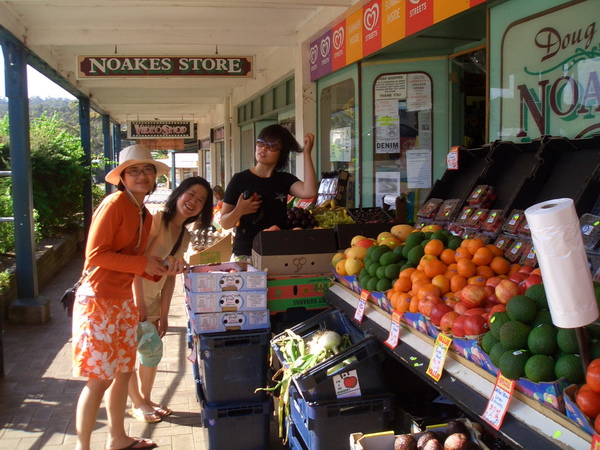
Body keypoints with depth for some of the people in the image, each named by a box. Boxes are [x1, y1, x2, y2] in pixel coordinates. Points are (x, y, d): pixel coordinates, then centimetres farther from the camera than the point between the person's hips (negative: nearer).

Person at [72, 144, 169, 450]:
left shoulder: (145, 216, 12)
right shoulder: (115, 204, -14)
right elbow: (95, 255, -20)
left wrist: (159, 269, 0)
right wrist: (142, 263, -16)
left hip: (123, 301, 9)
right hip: (99, 301, -9)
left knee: (123, 372, 17)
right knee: (99, 379, -4)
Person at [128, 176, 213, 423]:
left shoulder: (185, 235, 6)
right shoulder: (156, 220, -19)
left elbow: (170, 275, 8)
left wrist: (164, 315, 4)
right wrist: (139, 304, -23)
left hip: (152, 298, 8)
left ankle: (146, 399, 33)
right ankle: (137, 404, 20)